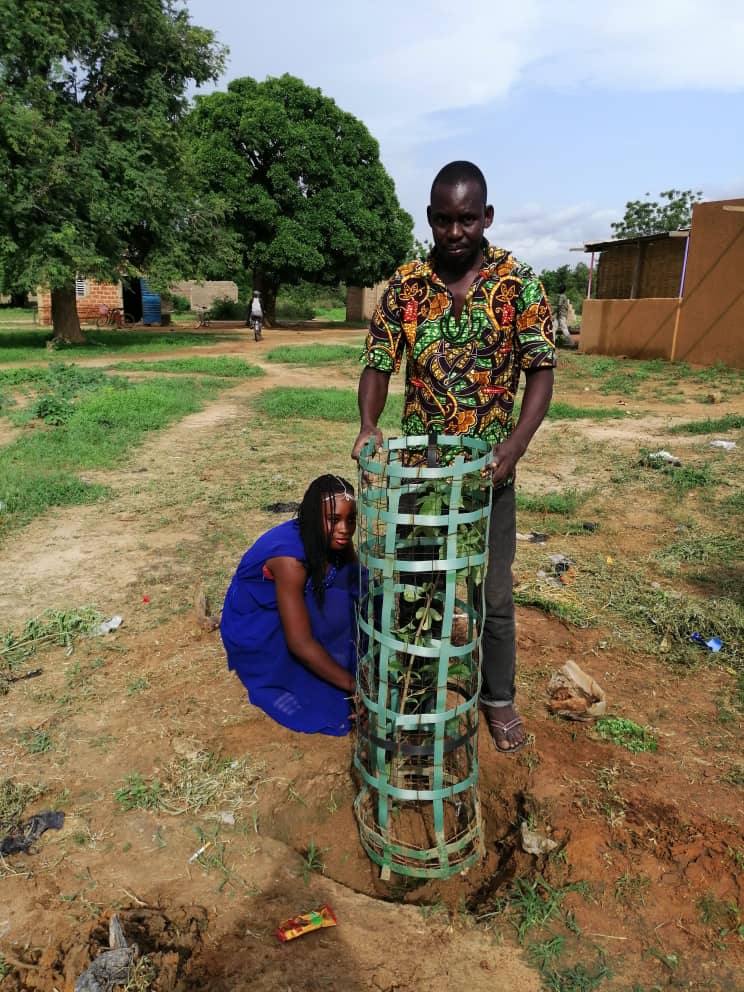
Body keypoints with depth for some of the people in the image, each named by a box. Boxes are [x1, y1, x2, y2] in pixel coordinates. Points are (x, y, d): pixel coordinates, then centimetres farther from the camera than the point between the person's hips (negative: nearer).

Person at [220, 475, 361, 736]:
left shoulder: (335, 540, -15)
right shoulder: (290, 556, -35)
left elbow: (359, 592, -8)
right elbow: (300, 643, -36)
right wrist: (353, 684, -32)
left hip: (289, 611, 7)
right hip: (254, 632, -7)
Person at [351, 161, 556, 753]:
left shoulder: (518, 282, -6)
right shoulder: (405, 285, -1)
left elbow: (541, 370, -8)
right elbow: (379, 365, -1)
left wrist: (516, 443, -23)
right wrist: (369, 424, -21)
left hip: (488, 470, -1)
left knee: (494, 593, 9)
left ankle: (499, 697, 31)